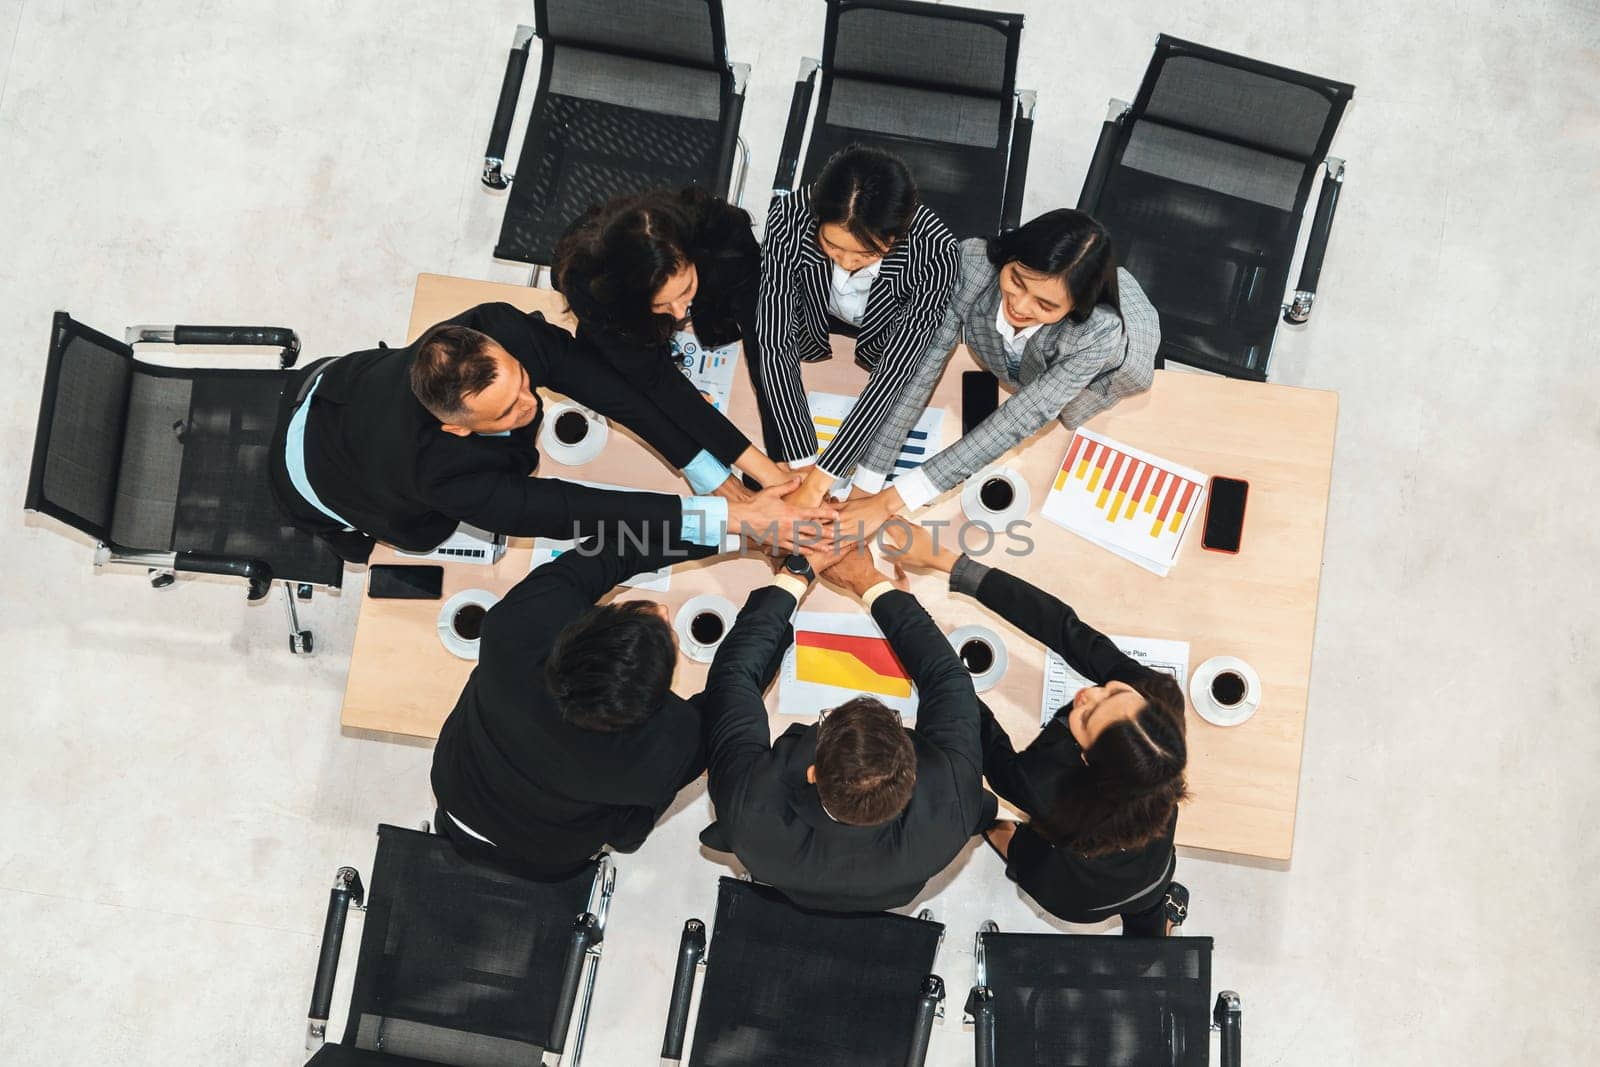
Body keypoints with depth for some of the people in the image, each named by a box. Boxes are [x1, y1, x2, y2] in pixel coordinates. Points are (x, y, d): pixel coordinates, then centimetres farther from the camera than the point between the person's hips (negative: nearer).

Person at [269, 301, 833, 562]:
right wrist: (735, 517, -55)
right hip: (317, 472, -5)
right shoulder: (447, 475, -51)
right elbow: (575, 512, -51)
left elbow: (611, 386, -33)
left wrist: (717, 477, -37)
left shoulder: (498, 331, -39)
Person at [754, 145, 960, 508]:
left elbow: (893, 373, -37)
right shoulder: (789, 219, -38)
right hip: (814, 312, 1)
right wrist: (802, 462, -36)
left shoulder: (936, 252, -40)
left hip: (887, 331, -1)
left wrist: (822, 475, -40)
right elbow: (775, 344, -33)